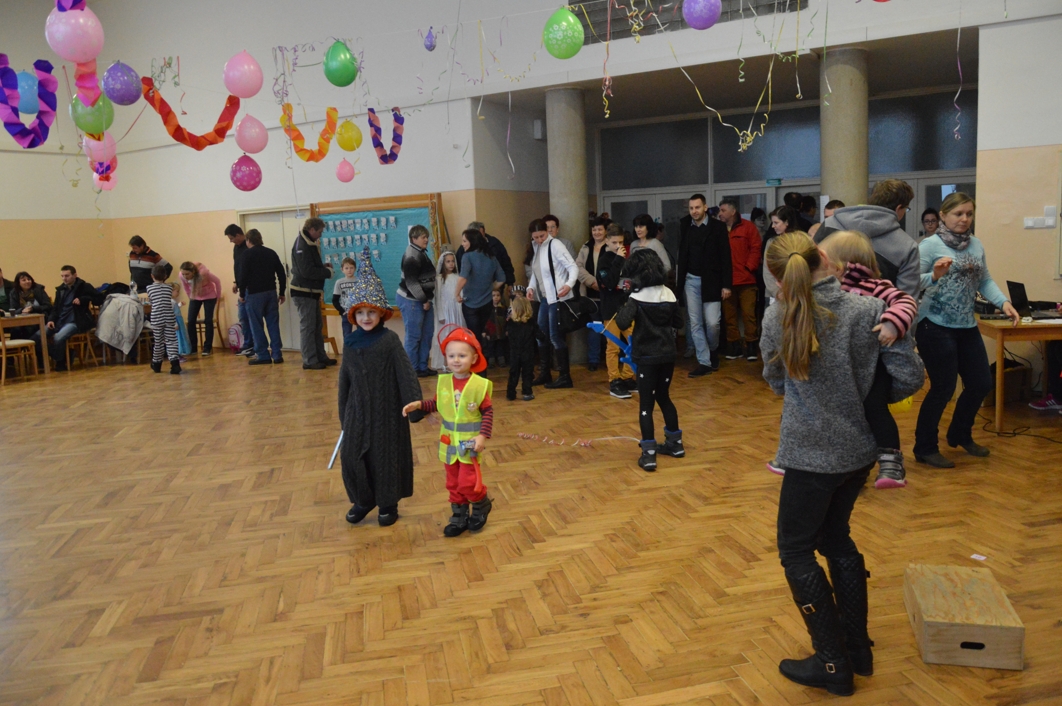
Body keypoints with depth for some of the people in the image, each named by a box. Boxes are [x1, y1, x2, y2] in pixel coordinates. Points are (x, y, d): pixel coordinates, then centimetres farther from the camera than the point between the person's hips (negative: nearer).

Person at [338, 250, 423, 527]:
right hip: (358, 410, 4)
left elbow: (406, 374, -16)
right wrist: (343, 414, 12)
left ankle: (388, 503, 25)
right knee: (351, 456, 3)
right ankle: (363, 500, 26)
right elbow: (345, 380, 9)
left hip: (386, 410, -4)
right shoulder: (350, 343, 2)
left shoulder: (389, 340, -11)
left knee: (385, 457, 6)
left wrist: (416, 406, -25)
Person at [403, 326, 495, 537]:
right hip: (448, 442, 5)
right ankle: (459, 517, 29)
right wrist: (419, 405, -6)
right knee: (453, 483, 14)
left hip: (469, 442, -5)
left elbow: (488, 411, -11)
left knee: (468, 482, -6)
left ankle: (481, 505, 24)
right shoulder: (443, 381, -2)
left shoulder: (479, 384, -15)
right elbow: (436, 404, 10)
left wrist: (483, 436, -19)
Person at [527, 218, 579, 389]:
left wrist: (569, 284, -33)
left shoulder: (555, 245, -13)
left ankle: (565, 377, 4)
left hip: (558, 298, -9)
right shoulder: (536, 247, 11)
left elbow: (573, 267, -17)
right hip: (544, 298, 9)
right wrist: (531, 287, 2)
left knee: (555, 336, -5)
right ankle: (545, 374, 25)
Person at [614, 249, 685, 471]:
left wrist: (625, 307, -7)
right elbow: (678, 322, 11)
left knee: (646, 404, 1)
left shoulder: (638, 298, -15)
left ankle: (648, 453, -2)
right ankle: (675, 443, 31)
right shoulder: (669, 294, 1)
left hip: (647, 357, -5)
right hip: (668, 354, 5)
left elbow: (622, 323, -25)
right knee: (663, 397, 22)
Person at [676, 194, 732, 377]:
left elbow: (725, 257, -6)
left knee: (712, 322, -5)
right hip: (691, 281, 3)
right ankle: (704, 362, 10)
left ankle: (713, 351, 25)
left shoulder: (718, 227, -5)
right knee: (695, 323, 3)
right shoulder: (685, 226, 6)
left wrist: (726, 285, -9)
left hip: (711, 281, -3)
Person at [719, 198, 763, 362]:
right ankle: (733, 346, 15)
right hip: (725, 280, 3)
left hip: (745, 279, -3)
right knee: (729, 315, 6)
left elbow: (756, 248, -1)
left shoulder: (747, 227, 1)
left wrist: (749, 267, -8)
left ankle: (751, 346, 6)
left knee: (748, 313, -3)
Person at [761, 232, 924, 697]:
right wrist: (865, 396, 10)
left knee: (795, 550, 11)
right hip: (859, 447, 4)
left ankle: (834, 665, 15)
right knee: (835, 536, 22)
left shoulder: (777, 319, -11)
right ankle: (858, 649, 32)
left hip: (812, 451, -4)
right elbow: (910, 378, -7)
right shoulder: (871, 311, -9)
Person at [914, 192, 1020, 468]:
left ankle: (960, 435, 36)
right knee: (943, 388, -2)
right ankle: (925, 448, 14)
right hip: (935, 326, -7)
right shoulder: (930, 245, -11)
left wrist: (1003, 302, -5)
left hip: (967, 327, 7)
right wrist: (934, 276, -36)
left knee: (981, 383, 12)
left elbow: (985, 281, 10)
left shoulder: (976, 245, 9)